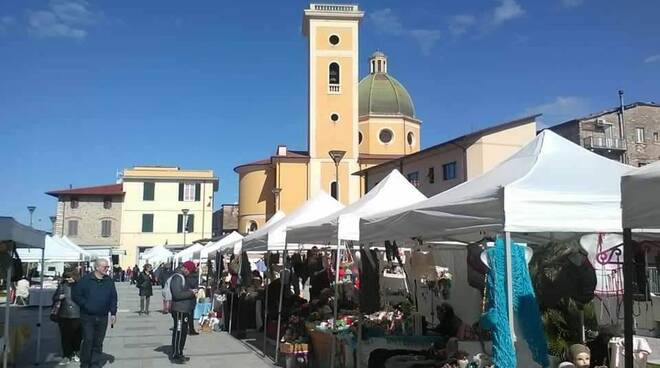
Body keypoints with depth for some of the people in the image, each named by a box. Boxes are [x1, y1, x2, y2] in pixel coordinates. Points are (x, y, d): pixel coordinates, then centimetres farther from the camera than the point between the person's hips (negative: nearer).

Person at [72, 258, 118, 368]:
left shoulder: (109, 281, 6)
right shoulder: (86, 279, -5)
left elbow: (113, 298, 10)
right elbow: (76, 294, -2)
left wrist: (113, 313, 6)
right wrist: (85, 304, -9)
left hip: (102, 318, 3)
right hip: (87, 316, -3)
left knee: (98, 342, 7)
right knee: (88, 340, -7)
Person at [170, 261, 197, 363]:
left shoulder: (182, 277, 17)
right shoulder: (178, 277, -17)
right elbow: (177, 294, -25)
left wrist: (189, 291, 10)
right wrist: (191, 293, -17)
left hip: (184, 310, 11)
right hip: (179, 310, -11)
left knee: (183, 332, 16)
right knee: (178, 333, -4)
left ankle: (179, 354, 25)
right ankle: (175, 356, 2)